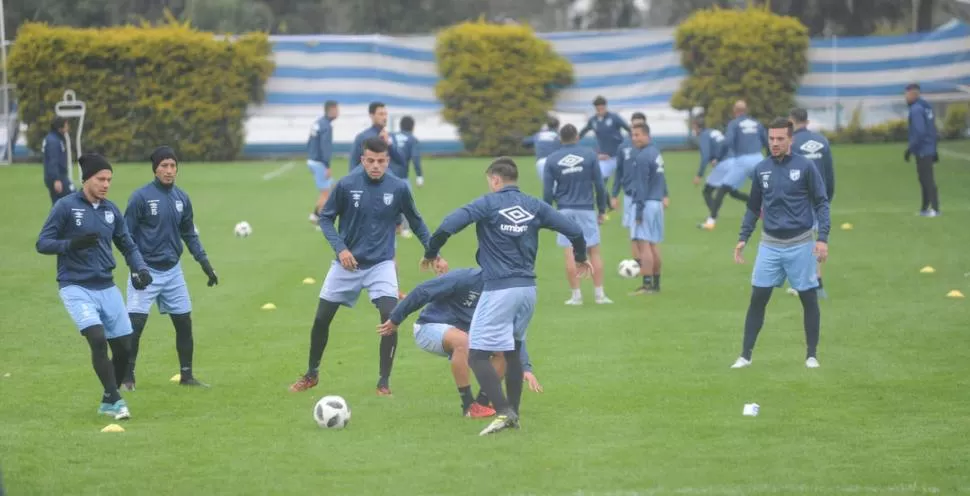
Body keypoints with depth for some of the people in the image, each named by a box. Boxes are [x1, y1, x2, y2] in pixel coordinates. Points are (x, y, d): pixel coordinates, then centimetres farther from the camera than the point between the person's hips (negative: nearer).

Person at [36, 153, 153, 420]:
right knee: (98, 339, -23)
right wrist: (71, 244, -26)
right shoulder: (66, 206, -7)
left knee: (123, 347, 4)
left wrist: (140, 268, -2)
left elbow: (128, 246, 17)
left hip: (106, 287, 6)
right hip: (76, 287, -6)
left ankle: (108, 403, 23)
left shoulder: (111, 210, 8)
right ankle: (114, 400, -15)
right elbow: (42, 243, -8)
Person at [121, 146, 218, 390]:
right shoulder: (141, 197, -10)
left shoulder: (181, 198, 6)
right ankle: (127, 377, 0)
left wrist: (205, 263, 8)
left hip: (172, 270, 5)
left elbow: (190, 234, 15)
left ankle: (186, 375, 20)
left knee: (184, 323, 8)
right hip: (146, 270, -5)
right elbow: (126, 235, -7)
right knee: (135, 325, -10)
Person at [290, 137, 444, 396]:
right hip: (347, 263, 0)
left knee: (391, 317, -19)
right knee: (321, 318, 5)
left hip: (381, 264, 0)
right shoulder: (346, 185, -13)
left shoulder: (398, 188, -9)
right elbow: (325, 218, -2)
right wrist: (340, 248, -16)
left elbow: (416, 221, 7)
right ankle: (312, 374, 30)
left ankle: (384, 381, -3)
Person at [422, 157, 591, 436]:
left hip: (499, 290, -6)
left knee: (477, 355, -4)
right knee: (513, 352, 22)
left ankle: (503, 412, -18)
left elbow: (448, 226, -15)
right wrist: (581, 258, 27)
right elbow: (574, 231, 7)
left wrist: (431, 254, 1)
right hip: (528, 289, 6)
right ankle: (513, 414, 22)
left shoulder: (488, 204, -4)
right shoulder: (535, 206, 8)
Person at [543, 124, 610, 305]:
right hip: (586, 209, 0)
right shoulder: (589, 155, -1)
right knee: (594, 251, 6)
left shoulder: (552, 159, 0)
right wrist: (602, 209, 10)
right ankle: (599, 294, 4)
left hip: (565, 210, 0)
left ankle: (576, 295, 1)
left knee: (570, 253, 2)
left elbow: (547, 191, 0)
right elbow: (599, 185, 1)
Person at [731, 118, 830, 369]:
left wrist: (823, 238, -13)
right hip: (770, 244, 3)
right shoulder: (761, 169, 6)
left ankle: (811, 355, 15)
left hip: (800, 243, -3)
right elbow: (753, 208, 15)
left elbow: (821, 203, -4)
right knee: (757, 299, -1)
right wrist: (743, 238, 7)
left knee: (809, 299, 3)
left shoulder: (805, 167, -5)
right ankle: (745, 355, 5)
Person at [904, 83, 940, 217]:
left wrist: (910, 149, -20)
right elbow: (933, 130, 18)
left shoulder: (916, 109, -16)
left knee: (927, 179, -7)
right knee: (924, 178, 12)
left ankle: (935, 209, -8)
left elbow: (920, 132, -24)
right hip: (929, 149, 10)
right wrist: (934, 150, 22)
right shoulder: (926, 107, 13)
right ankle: (924, 208, 15)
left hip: (922, 150, -10)